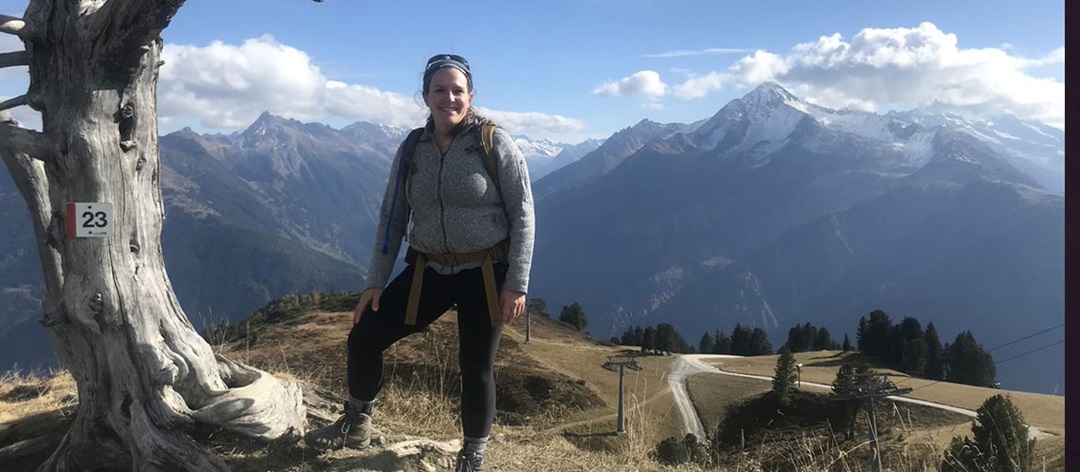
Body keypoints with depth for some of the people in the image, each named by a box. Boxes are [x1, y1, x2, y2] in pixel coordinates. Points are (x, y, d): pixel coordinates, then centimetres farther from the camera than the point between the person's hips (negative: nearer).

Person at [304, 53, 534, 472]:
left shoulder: (494, 142, -10)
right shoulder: (412, 148, 1)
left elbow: (522, 214, -10)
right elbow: (392, 217, 5)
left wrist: (517, 283, -14)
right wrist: (375, 281, 2)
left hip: (486, 273, -4)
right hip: (429, 271, 4)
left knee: (476, 368, 2)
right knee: (364, 337, 1)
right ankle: (356, 424, 26)